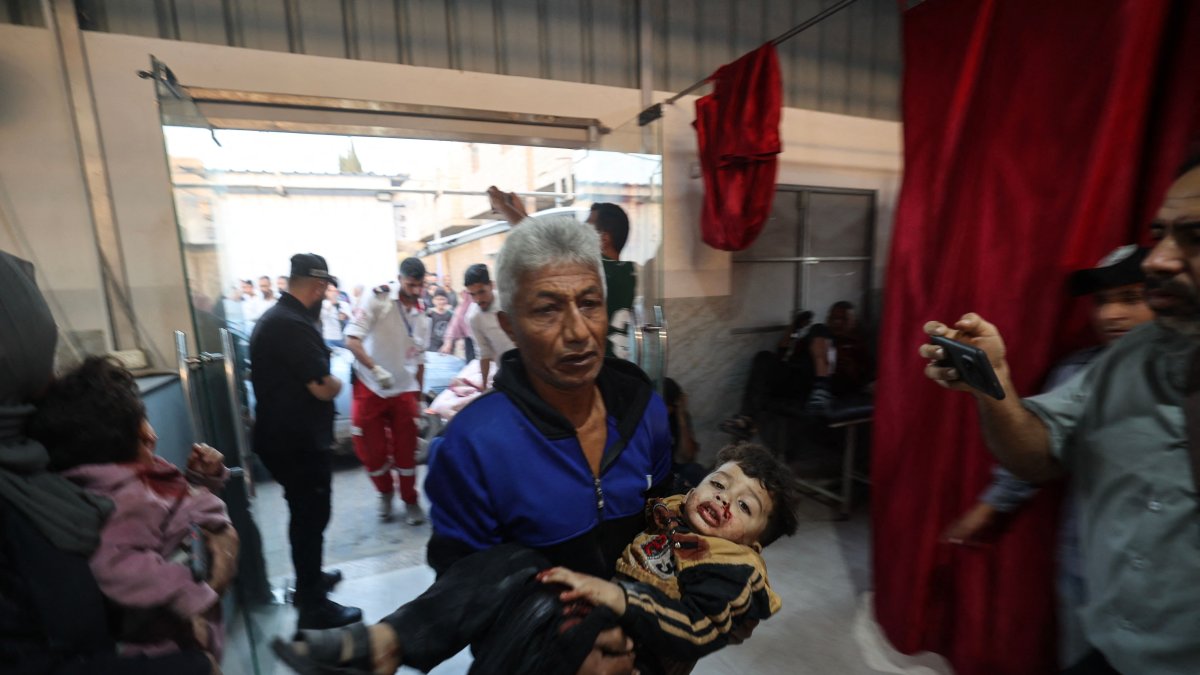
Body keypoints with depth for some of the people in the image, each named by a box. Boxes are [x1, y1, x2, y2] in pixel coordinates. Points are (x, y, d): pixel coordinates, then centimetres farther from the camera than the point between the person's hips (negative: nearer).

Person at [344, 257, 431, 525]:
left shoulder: (421, 314, 4)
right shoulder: (379, 299, -12)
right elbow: (352, 340, -18)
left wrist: (419, 399, 13)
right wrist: (376, 369, -30)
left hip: (404, 390, 3)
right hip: (370, 387, -3)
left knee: (406, 451, 8)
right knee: (371, 450, 7)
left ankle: (410, 500, 26)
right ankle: (385, 493, 34)